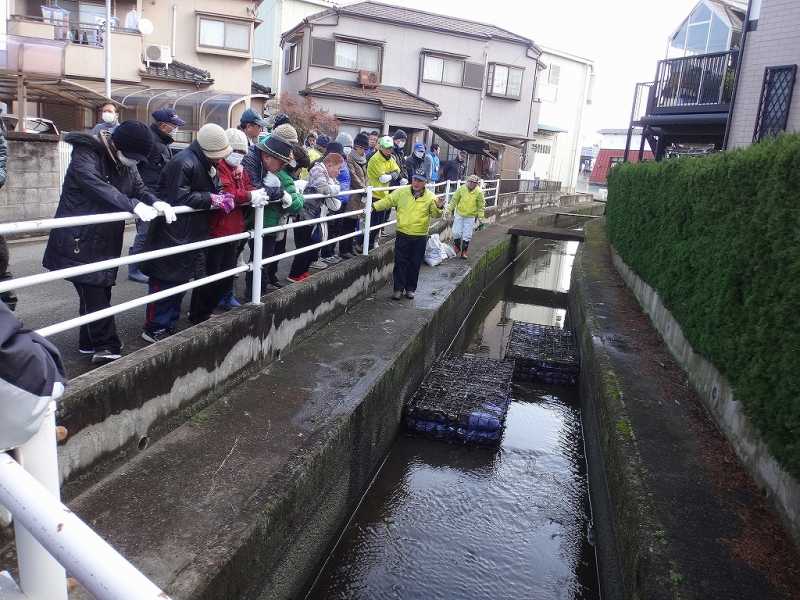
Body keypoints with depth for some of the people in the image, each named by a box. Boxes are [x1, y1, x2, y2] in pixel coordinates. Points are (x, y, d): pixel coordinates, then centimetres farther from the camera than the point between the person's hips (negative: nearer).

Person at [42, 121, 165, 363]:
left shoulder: (127, 163, 8)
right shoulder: (86, 154, -15)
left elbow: (139, 187, 6)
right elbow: (96, 185, -31)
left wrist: (156, 203, -16)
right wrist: (133, 205, -40)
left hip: (106, 239, 7)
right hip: (79, 239, -7)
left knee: (99, 290, 10)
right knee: (93, 291, -10)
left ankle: (89, 342, 22)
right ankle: (106, 346, -6)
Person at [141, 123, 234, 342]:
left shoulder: (207, 164, 11)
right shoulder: (183, 163, -19)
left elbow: (215, 190, 17)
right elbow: (179, 198, -26)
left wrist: (224, 197, -6)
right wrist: (212, 199, -23)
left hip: (191, 236, 10)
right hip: (172, 236, -10)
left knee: (180, 281, 16)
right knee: (165, 281, -3)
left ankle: (169, 325, 27)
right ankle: (154, 328, 7)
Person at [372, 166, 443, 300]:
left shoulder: (430, 197, -4)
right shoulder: (401, 192, -1)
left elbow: (435, 215, -6)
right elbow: (387, 201, 3)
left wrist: (438, 208, -27)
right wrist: (373, 206, -6)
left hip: (420, 237, 0)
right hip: (403, 235, 0)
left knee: (415, 264, 9)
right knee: (400, 263, 2)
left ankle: (410, 289, 23)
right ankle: (398, 289, 11)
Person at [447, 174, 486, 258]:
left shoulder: (479, 192, -10)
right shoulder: (461, 189, -9)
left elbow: (481, 206, -2)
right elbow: (454, 200, 0)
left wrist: (480, 216, -4)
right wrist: (449, 209, -1)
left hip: (470, 217, -1)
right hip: (459, 214, 1)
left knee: (467, 235, 2)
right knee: (456, 232, 3)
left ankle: (464, 252, 15)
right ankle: (456, 247, 26)